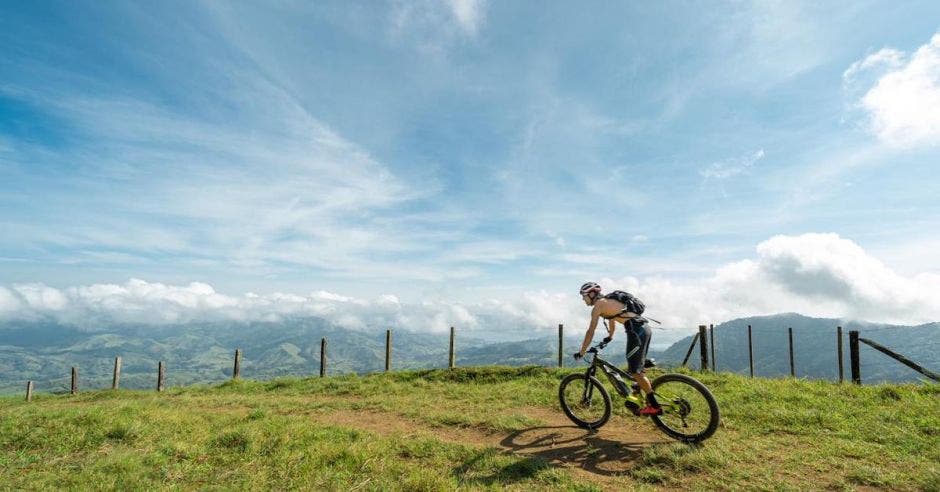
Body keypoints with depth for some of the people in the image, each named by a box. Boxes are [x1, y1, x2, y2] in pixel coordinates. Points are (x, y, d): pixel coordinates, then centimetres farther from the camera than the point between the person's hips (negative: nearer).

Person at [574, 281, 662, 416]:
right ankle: (649, 401, 22)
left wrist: (581, 353, 0)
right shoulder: (607, 301, 22)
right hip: (644, 328, 10)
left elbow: (590, 331, -7)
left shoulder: (598, 305, -5)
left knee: (635, 371, -3)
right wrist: (610, 336, 56)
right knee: (634, 370, 18)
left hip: (636, 330, -10)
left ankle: (655, 406, 3)